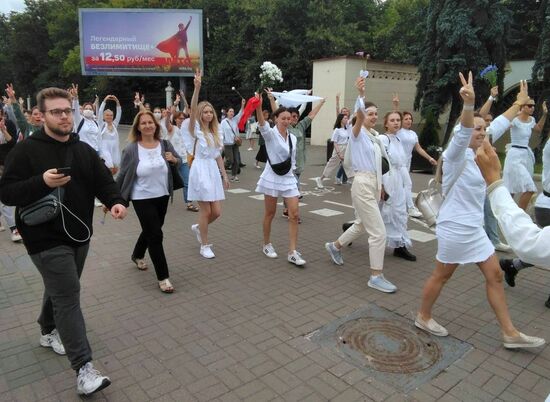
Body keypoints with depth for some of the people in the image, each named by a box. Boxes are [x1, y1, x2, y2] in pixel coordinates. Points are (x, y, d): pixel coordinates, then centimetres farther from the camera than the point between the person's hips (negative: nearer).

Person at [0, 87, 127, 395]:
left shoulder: (84, 150, 7)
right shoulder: (26, 150, -9)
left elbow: (103, 181, 2)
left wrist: (116, 201, -19)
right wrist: (42, 182, -27)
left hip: (79, 234, 6)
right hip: (47, 239, -6)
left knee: (61, 290, 23)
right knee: (68, 296, -10)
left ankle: (49, 331, 49)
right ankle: (84, 369, -7)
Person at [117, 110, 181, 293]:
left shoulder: (165, 144, -4)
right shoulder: (131, 149, -12)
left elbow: (179, 161, 8)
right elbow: (122, 175, -6)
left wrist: (174, 159, -16)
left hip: (162, 196, 5)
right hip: (142, 199, -4)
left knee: (150, 231, 22)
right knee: (155, 235, -5)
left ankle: (137, 255, 52)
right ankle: (163, 277, 7)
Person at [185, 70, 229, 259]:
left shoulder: (216, 133, 12)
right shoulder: (196, 129, -4)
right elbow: (192, 110, -22)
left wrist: (224, 175, 13)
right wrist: (197, 87, -33)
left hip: (213, 171, 6)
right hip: (200, 169, -6)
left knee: (216, 212, 5)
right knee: (205, 210, -2)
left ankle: (198, 227, 34)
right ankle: (204, 245, 13)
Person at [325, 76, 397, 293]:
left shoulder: (375, 136, 15)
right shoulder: (358, 132, -8)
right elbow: (359, 115, -30)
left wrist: (380, 185, 18)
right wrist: (361, 94, -46)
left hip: (373, 185, 9)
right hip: (362, 185, -9)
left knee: (362, 225, 23)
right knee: (378, 232, -8)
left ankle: (335, 246, 45)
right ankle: (376, 277, 2)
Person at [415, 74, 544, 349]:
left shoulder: (475, 153, 7)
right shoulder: (456, 155, -16)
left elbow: (498, 126, 20)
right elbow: (462, 132, -38)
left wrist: (519, 103, 29)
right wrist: (469, 104, -56)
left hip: (473, 228, 9)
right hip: (455, 227, -9)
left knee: (495, 275, 11)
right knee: (442, 275, 6)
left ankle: (510, 334, 21)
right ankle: (423, 317, 27)